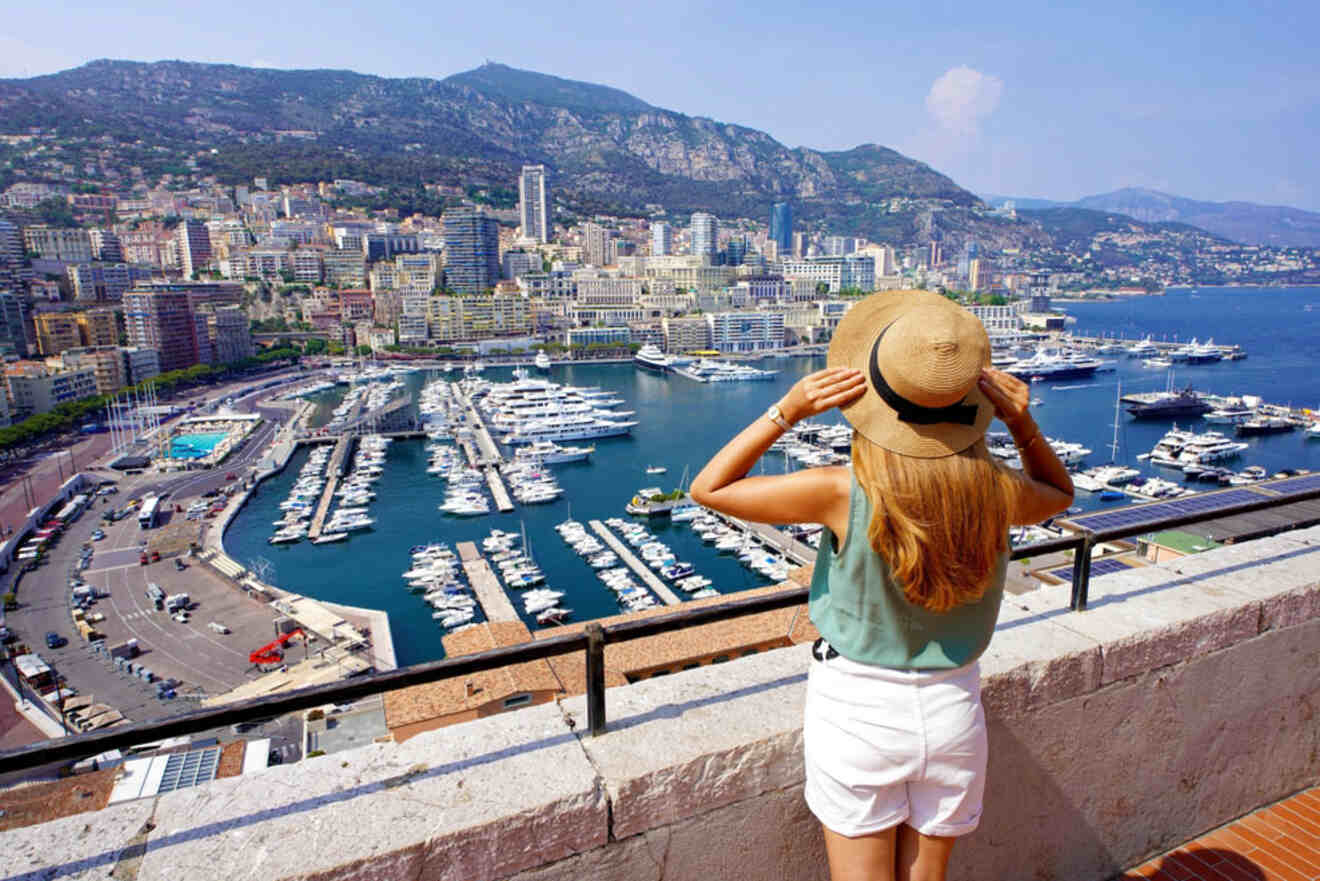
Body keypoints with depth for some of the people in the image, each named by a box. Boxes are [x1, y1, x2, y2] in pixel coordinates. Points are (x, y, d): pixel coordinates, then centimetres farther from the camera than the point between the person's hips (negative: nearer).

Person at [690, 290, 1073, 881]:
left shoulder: (845, 494, -26)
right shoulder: (997, 494, -15)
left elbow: (709, 489, -14)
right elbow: (1060, 494, 11)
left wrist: (786, 411, -21)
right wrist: (1023, 425, -7)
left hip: (857, 706, -3)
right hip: (952, 707, 3)